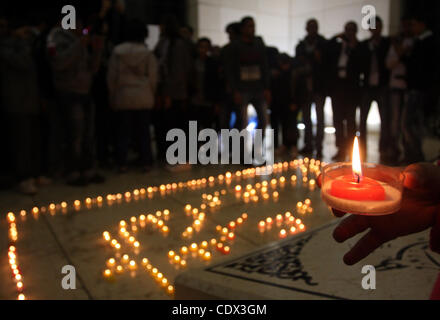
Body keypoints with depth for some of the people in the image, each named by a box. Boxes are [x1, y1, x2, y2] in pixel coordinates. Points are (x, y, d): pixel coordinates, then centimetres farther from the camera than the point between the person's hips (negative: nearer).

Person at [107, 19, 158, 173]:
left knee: (123, 132, 5)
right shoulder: (148, 53, -3)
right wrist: (151, 94, 11)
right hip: (144, 97, 0)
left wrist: (112, 96, 9)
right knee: (143, 131, 6)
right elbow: (153, 78, -1)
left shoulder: (117, 51, 0)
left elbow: (111, 76, 2)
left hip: (122, 97, 0)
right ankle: (146, 162, 10)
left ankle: (122, 163, 7)